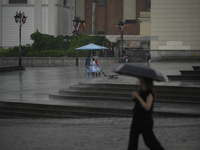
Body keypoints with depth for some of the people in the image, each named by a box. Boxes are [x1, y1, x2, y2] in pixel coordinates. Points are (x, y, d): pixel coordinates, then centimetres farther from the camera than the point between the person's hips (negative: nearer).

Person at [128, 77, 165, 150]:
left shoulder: (149, 93, -16)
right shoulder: (142, 91, 9)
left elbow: (147, 107, -28)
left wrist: (138, 96, -28)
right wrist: (134, 98, -2)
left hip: (145, 121, -8)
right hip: (137, 119, 8)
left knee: (149, 141, 4)